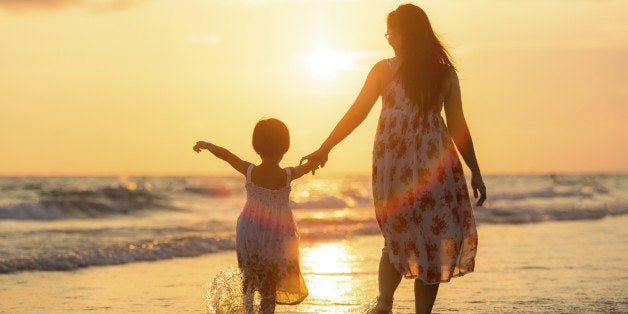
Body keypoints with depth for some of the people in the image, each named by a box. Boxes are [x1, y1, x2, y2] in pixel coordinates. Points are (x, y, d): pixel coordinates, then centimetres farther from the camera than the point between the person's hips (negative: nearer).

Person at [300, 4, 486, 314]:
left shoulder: (384, 70, 0)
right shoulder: (445, 73, 5)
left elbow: (355, 114, 0)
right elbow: (458, 127, 4)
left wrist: (324, 149, 9)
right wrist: (475, 172, 10)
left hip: (393, 160, 0)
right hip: (435, 163, 0)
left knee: (397, 236, 15)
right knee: (434, 238, 5)